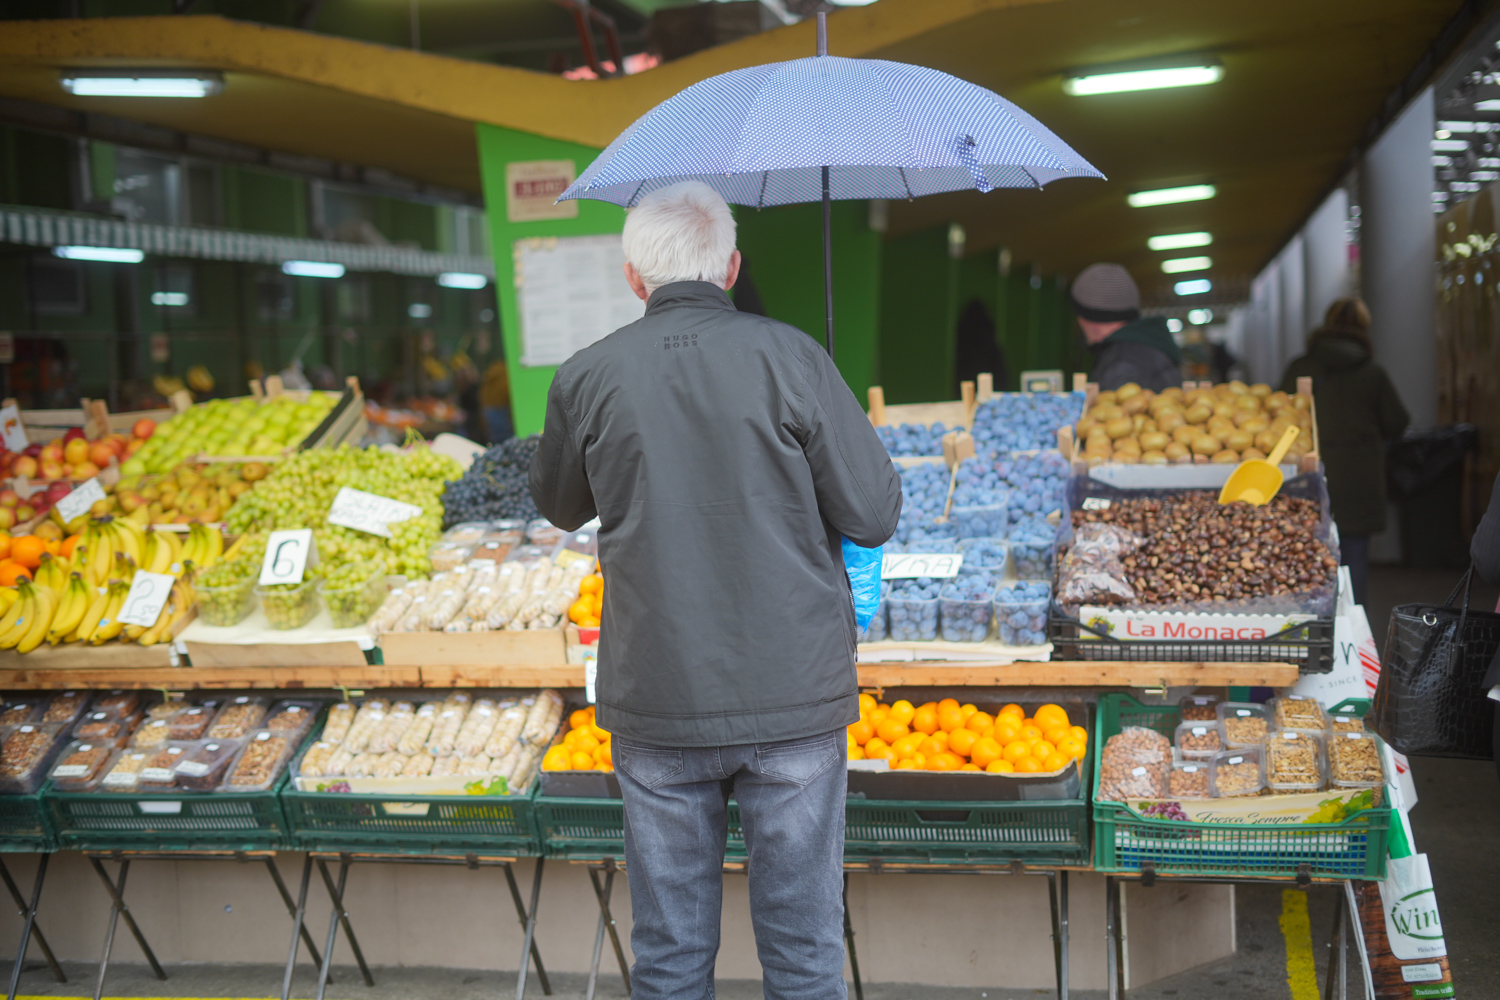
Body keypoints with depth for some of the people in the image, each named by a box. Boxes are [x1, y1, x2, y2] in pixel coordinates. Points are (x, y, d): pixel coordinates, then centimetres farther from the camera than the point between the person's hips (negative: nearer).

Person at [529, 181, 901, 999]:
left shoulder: (585, 379, -3)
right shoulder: (787, 356, -9)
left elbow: (558, 507, 15)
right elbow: (874, 517, -6)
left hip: (657, 702, 2)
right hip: (793, 695, -1)